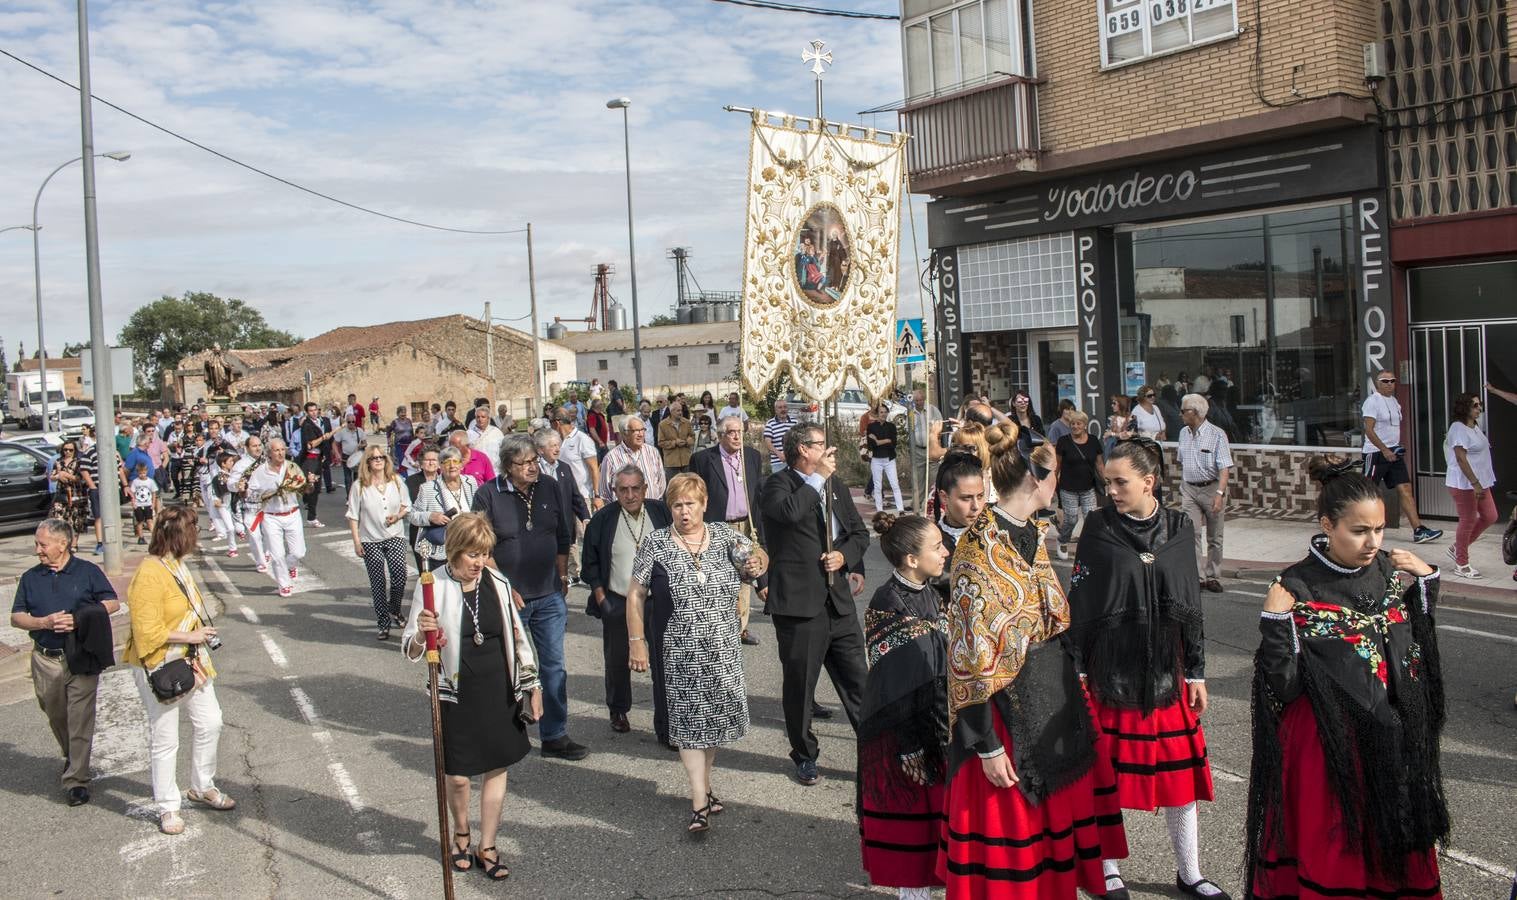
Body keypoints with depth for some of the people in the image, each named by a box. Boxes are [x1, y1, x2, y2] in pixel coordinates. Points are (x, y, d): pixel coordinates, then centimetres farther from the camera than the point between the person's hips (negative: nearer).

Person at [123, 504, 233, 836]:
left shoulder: (177, 566, 6)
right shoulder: (149, 575, -23)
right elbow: (148, 633, -25)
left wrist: (203, 633, 6)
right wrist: (190, 636, -17)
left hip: (190, 662, 9)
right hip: (160, 668, -9)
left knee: (210, 723, 13)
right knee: (165, 740, 4)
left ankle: (202, 788, 31)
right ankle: (167, 808, 18)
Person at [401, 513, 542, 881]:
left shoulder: (497, 583, -1)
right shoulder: (433, 587, -11)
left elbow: (517, 635, 9)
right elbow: (410, 650, -8)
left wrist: (532, 685, 10)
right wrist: (421, 633, -30)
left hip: (499, 691, 3)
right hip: (456, 695, -3)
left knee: (497, 767, 9)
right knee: (458, 775, 5)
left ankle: (487, 847, 25)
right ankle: (461, 835, 35)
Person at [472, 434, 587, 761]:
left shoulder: (550, 488, 2)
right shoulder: (488, 495, -9)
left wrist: (562, 577, 9)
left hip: (549, 596, 3)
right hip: (508, 598, -3)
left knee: (554, 666, 7)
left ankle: (555, 736, 17)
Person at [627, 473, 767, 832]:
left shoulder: (723, 535, 3)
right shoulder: (656, 544, -4)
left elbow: (757, 555, -5)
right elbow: (636, 594, -1)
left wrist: (756, 561, -30)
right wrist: (636, 641, -5)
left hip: (724, 650, 3)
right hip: (682, 652, -3)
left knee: (717, 716, 12)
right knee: (690, 720, -3)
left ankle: (704, 781, 33)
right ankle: (700, 801, 1)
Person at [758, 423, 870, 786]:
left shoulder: (837, 486, 14)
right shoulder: (778, 484, -7)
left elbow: (860, 533, 19)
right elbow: (789, 511, -30)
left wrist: (844, 555, -1)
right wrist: (819, 476, -19)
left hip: (839, 601, 5)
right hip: (799, 602, -5)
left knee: (858, 681, 7)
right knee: (799, 684, 8)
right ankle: (804, 756, 26)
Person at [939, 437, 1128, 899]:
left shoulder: (1034, 534, 6)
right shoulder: (980, 548, -20)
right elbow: (970, 654, -21)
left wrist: (1072, 681, 18)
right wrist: (987, 744, -20)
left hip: (1053, 690, 8)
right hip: (1006, 701, -8)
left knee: (1062, 803, 19)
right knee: (1008, 821, 6)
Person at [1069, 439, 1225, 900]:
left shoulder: (1178, 529, 2)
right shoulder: (1097, 528, -5)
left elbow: (1191, 606, 7)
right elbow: (1079, 604, -3)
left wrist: (1196, 672, 7)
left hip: (1165, 669, 2)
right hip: (1110, 668, -2)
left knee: (1180, 772, 8)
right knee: (1108, 772, 6)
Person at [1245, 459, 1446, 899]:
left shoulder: (1390, 573, -1)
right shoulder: (1299, 589, -16)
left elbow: (1418, 651, 11)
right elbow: (1284, 686, -16)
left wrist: (1426, 582, 2)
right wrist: (1275, 622, -29)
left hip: (1392, 738, 5)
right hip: (1328, 746, -5)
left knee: (1396, 854, 17)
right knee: (1333, 859, 7)